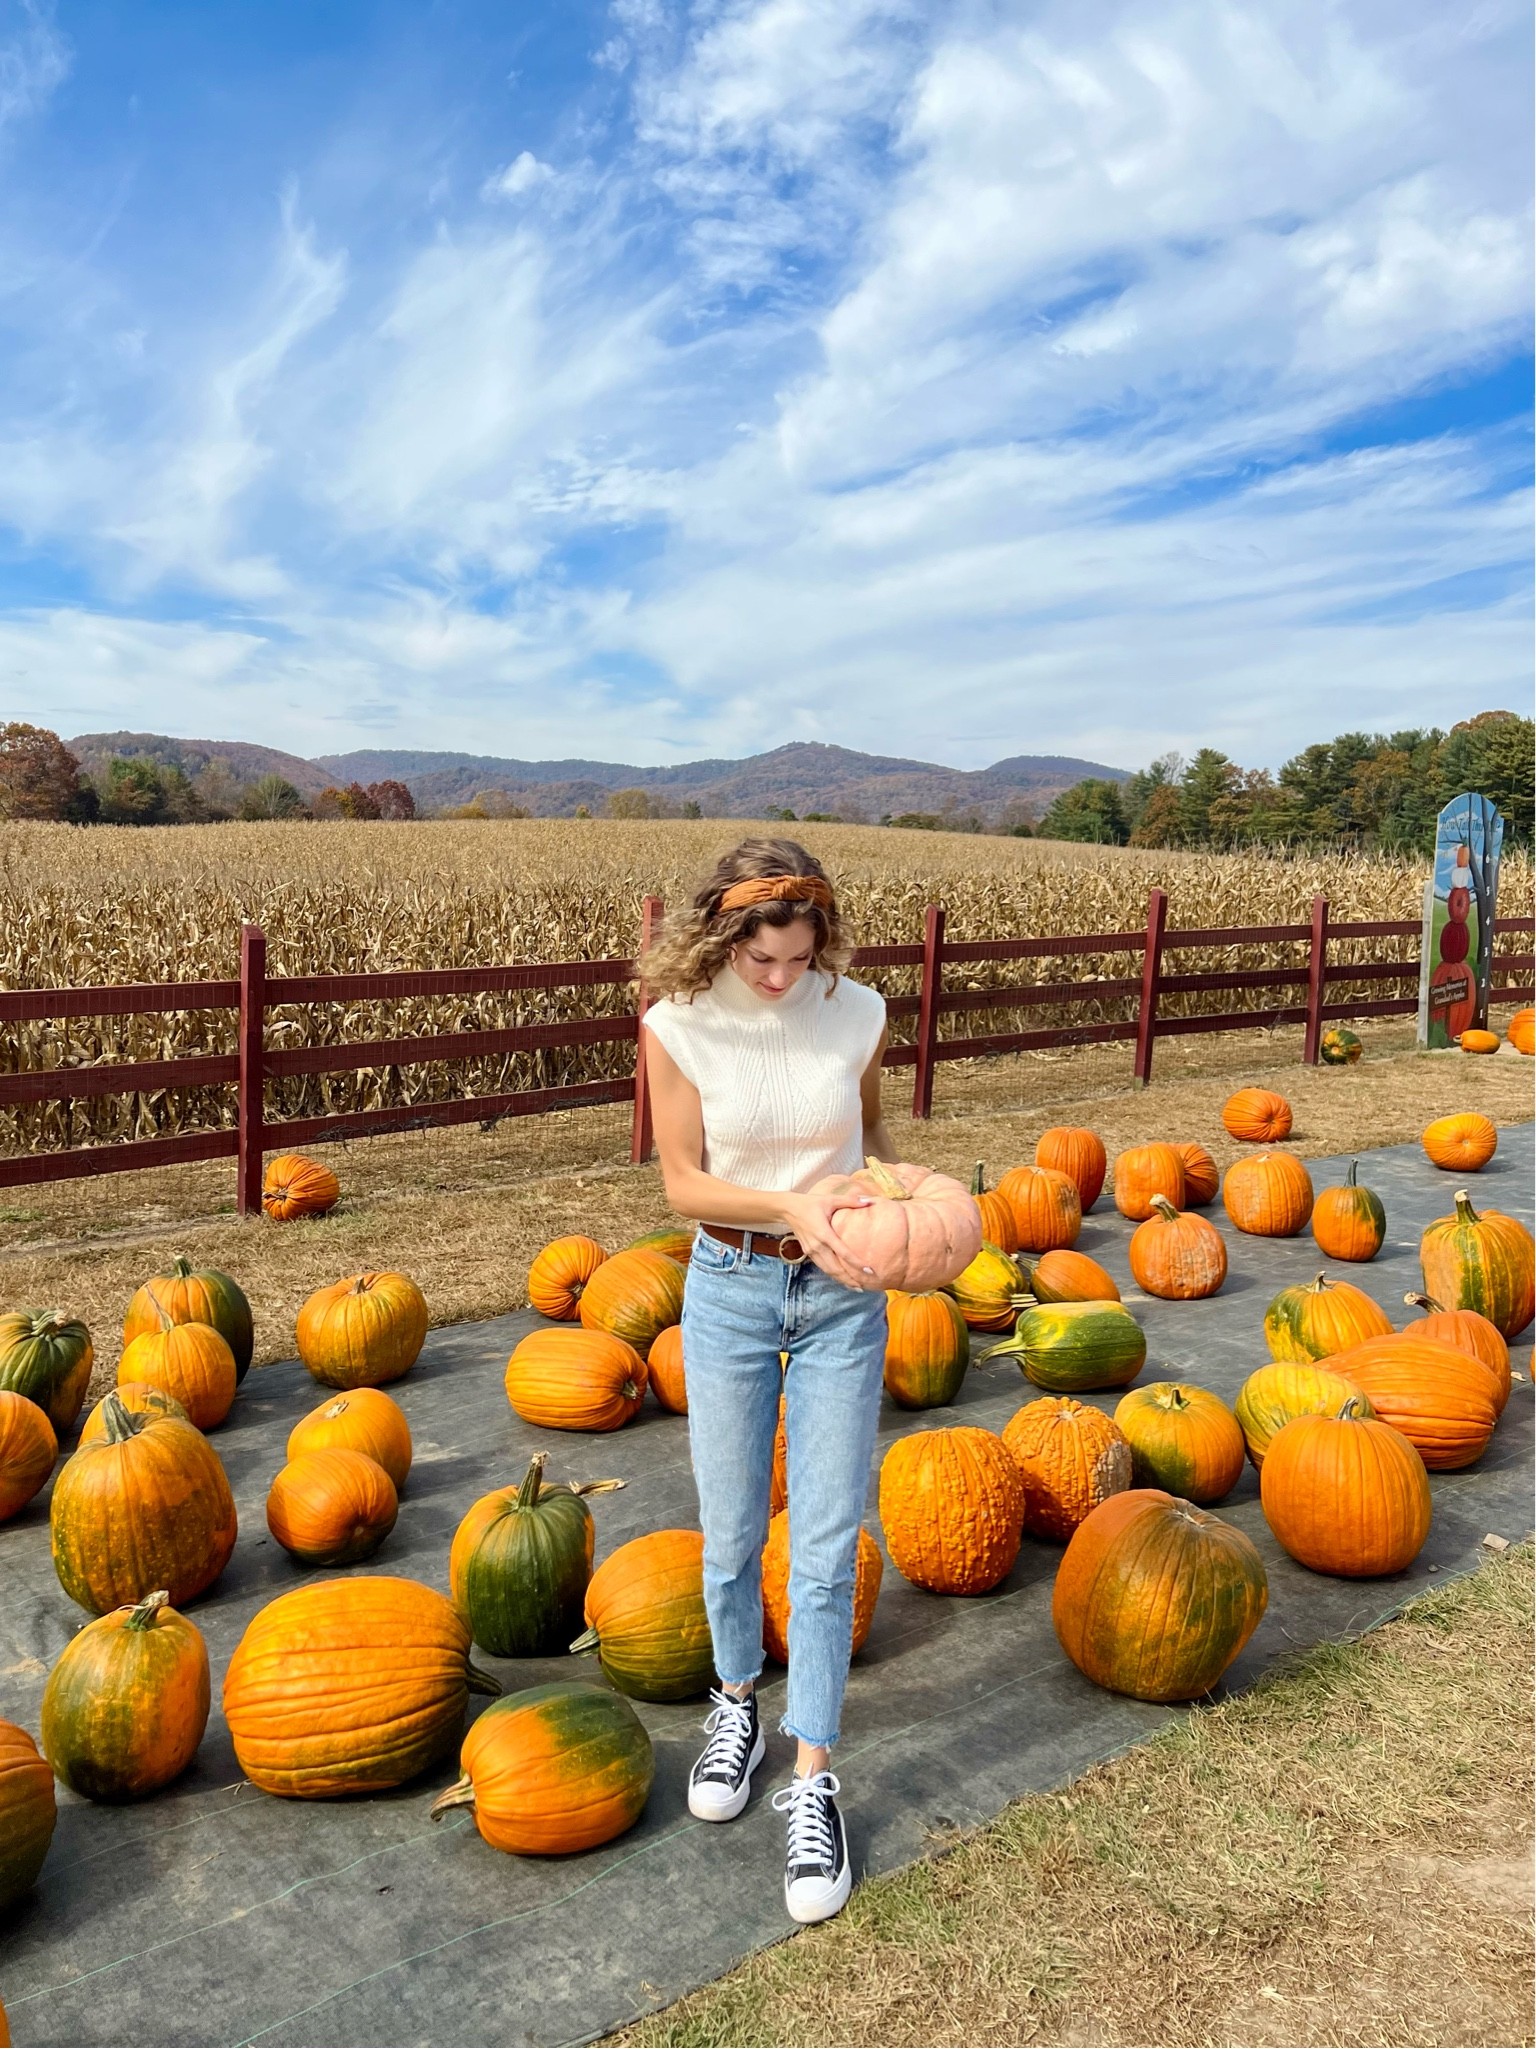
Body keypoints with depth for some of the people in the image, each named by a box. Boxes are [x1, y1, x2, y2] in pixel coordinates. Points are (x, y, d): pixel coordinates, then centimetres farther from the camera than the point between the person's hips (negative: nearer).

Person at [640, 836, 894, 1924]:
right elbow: (683, 1182, -9)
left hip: (841, 1293, 1)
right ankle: (738, 1702, 41)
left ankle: (812, 1780, 18)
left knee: (827, 1548, 3)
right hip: (729, 1290, 0)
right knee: (731, 1536, 12)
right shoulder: (678, 1025, -13)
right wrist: (792, 1201, -25)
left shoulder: (859, 1014, -9)